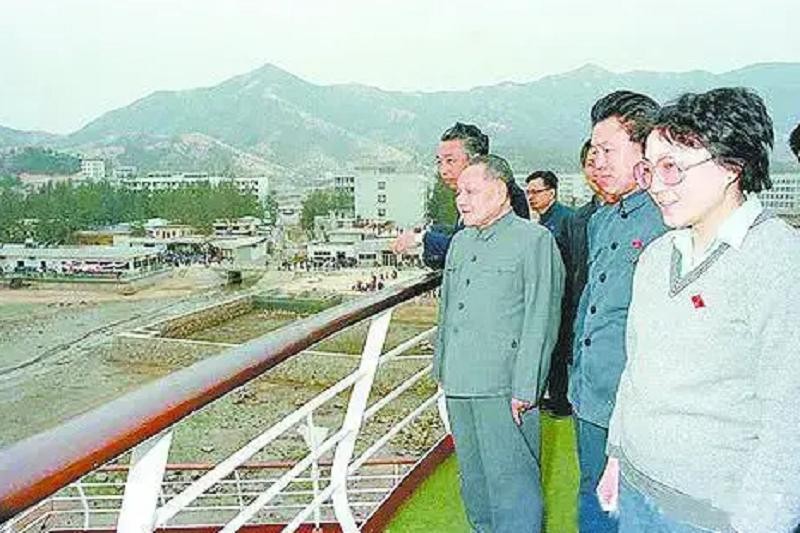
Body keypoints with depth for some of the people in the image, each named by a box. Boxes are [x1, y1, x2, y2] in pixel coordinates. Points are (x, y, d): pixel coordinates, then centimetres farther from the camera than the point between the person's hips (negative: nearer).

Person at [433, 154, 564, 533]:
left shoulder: (535, 239, -6)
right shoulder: (461, 241, 16)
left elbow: (540, 321, -11)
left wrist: (525, 389, -15)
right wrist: (441, 368, 18)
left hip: (504, 388, -7)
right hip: (458, 386, 7)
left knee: (511, 480, 0)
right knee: (472, 477, 18)